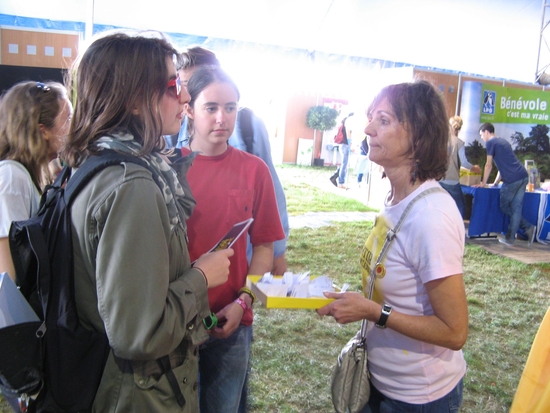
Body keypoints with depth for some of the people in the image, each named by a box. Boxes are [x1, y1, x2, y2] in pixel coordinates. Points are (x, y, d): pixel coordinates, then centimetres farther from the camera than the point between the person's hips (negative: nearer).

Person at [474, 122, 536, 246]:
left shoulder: (490, 143, 0)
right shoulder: (503, 141, 24)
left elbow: (489, 165, 1)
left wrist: (483, 183, 11)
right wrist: (495, 183, 30)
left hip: (512, 180, -8)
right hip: (523, 176, 8)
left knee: (504, 207, 7)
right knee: (516, 209, 5)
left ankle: (528, 227, 8)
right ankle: (510, 238, 3)